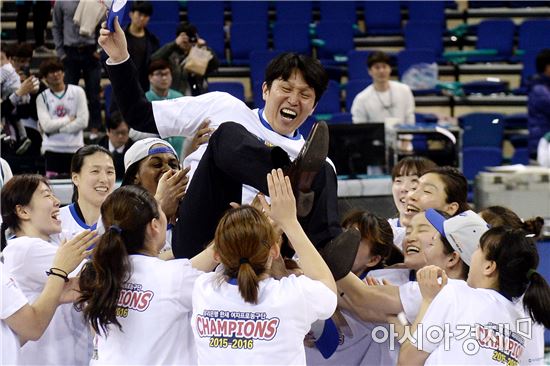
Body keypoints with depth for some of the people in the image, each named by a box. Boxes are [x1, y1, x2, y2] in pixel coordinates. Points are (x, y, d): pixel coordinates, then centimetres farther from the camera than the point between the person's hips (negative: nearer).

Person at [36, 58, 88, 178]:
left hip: (75, 148, 0)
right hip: (52, 149, 0)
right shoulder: (42, 97, 3)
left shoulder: (77, 92, 2)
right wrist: (69, 119, -5)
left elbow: (83, 121, -7)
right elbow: (47, 126, -9)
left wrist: (55, 128, -8)